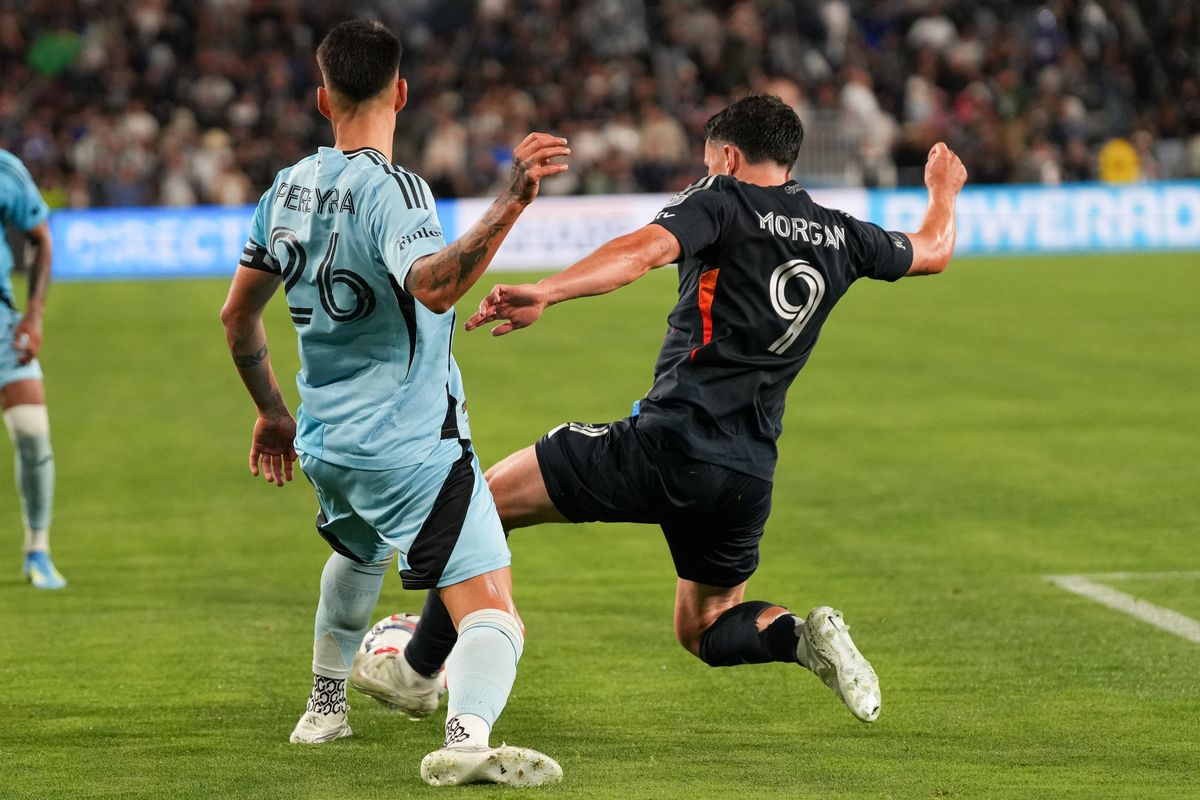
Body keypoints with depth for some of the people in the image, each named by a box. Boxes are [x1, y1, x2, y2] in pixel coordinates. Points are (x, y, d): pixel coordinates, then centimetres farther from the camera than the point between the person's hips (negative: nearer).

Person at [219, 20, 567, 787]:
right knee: (492, 615, -15)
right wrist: (510, 205, -46)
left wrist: (273, 413, 29)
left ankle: (326, 704, 51)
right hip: (413, 451, -8)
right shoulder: (390, 189, -17)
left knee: (359, 552, 39)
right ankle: (467, 736, -41)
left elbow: (238, 314, 16)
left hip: (327, 447, 8)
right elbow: (433, 288, -37)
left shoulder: (288, 191, 6)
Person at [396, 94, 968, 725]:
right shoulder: (840, 237, 15)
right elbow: (932, 252, 33)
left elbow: (644, 250, -21)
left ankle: (418, 670, 8)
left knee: (488, 499, 8)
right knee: (703, 630, 25)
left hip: (668, 441, -6)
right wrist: (943, 191, 55)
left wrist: (543, 293, -31)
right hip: (749, 474, 6)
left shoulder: (723, 201, -1)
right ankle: (805, 636, -5)